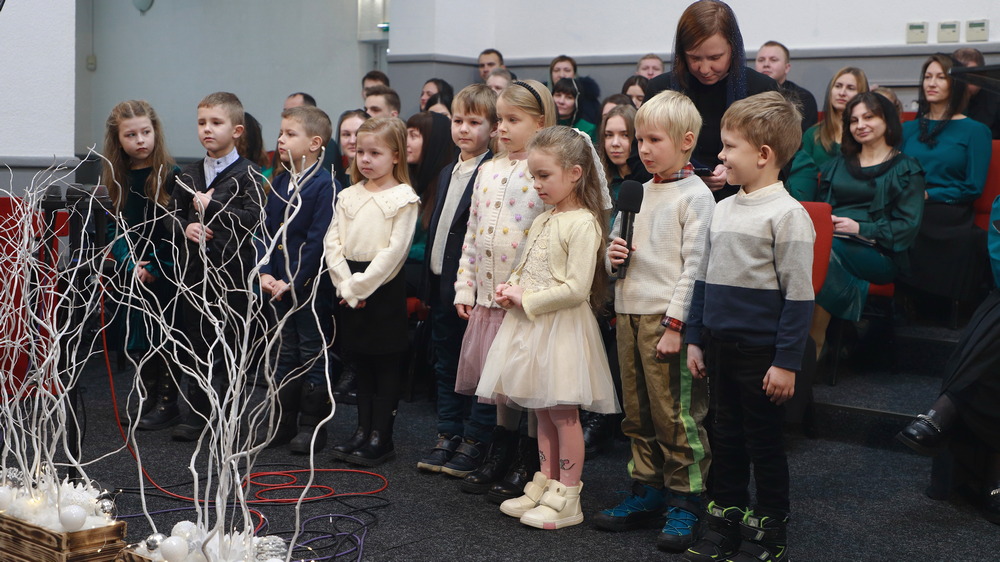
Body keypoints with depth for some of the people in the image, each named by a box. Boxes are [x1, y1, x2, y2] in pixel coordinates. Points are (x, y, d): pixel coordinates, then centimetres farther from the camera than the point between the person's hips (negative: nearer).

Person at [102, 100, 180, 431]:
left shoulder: (170, 175, -10)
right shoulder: (115, 178, 6)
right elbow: (114, 227, 5)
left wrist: (155, 267, -15)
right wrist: (129, 264, -10)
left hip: (164, 273, -5)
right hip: (130, 275, 5)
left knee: (164, 338, 0)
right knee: (136, 340, 10)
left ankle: (167, 404, 11)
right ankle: (149, 400, 23)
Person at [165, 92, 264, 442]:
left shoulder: (247, 174, -4)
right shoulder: (188, 175, 13)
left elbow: (252, 217, -15)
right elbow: (173, 214, 15)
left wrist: (211, 206, -14)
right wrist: (185, 228, -7)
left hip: (232, 271, -5)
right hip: (194, 271, 5)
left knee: (230, 345, -1)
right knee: (197, 344, 11)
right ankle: (197, 414, 21)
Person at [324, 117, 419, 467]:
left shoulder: (403, 198, -7)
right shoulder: (349, 196, 9)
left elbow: (394, 250, -14)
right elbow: (332, 243, 3)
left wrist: (362, 286, -15)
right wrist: (346, 285, -9)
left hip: (384, 287, -5)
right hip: (350, 289, 6)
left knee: (387, 365, 2)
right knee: (361, 363, 13)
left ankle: (381, 438, 8)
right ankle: (363, 431, 22)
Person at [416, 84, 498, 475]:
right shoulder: (448, 173, 15)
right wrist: (430, 283, 14)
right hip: (442, 285, 9)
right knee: (446, 364, 16)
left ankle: (474, 442, 11)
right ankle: (448, 436, 26)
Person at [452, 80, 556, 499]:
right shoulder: (489, 170, 12)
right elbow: (472, 231, 15)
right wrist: (464, 287, 11)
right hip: (489, 293, 7)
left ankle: (528, 465, 15)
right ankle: (499, 456, 29)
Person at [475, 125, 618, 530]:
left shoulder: (583, 224, -14)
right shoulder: (541, 222, 13)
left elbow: (576, 289, -21)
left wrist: (526, 300, -15)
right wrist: (509, 291, 2)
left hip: (561, 328, -8)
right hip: (530, 323, 8)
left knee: (563, 413, -1)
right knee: (543, 413, 14)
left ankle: (567, 500, 7)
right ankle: (544, 486, 24)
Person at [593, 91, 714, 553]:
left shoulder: (695, 195, -7)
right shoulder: (639, 191, 15)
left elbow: (695, 265, -13)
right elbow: (615, 241, 25)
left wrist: (675, 324, -18)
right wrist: (612, 255, 1)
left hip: (666, 317, -7)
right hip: (629, 312, 8)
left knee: (677, 416, -3)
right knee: (637, 412, 14)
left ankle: (685, 502, 8)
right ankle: (647, 492, 26)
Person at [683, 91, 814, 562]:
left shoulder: (786, 214, -13)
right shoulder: (722, 209, 9)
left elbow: (798, 295, -14)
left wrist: (787, 362, -16)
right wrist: (695, 339, 14)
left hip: (761, 351, -7)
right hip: (720, 346, 7)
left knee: (764, 441, 5)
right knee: (725, 436, 15)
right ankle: (725, 522, 27)